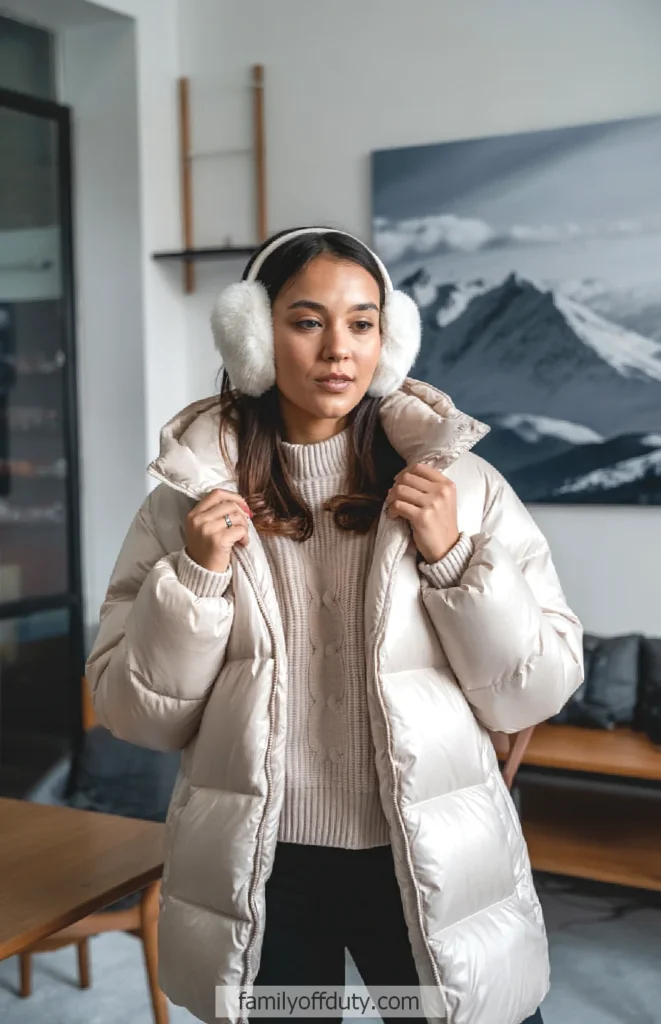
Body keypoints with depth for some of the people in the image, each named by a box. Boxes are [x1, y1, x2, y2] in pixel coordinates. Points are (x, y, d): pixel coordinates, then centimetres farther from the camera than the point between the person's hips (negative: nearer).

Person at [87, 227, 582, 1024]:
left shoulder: (459, 482, -4)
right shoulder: (191, 494, -3)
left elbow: (535, 694, -3)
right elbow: (135, 713, -1)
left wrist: (453, 558, -16)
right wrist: (195, 576, -15)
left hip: (433, 864, 0)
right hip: (257, 869, 1)